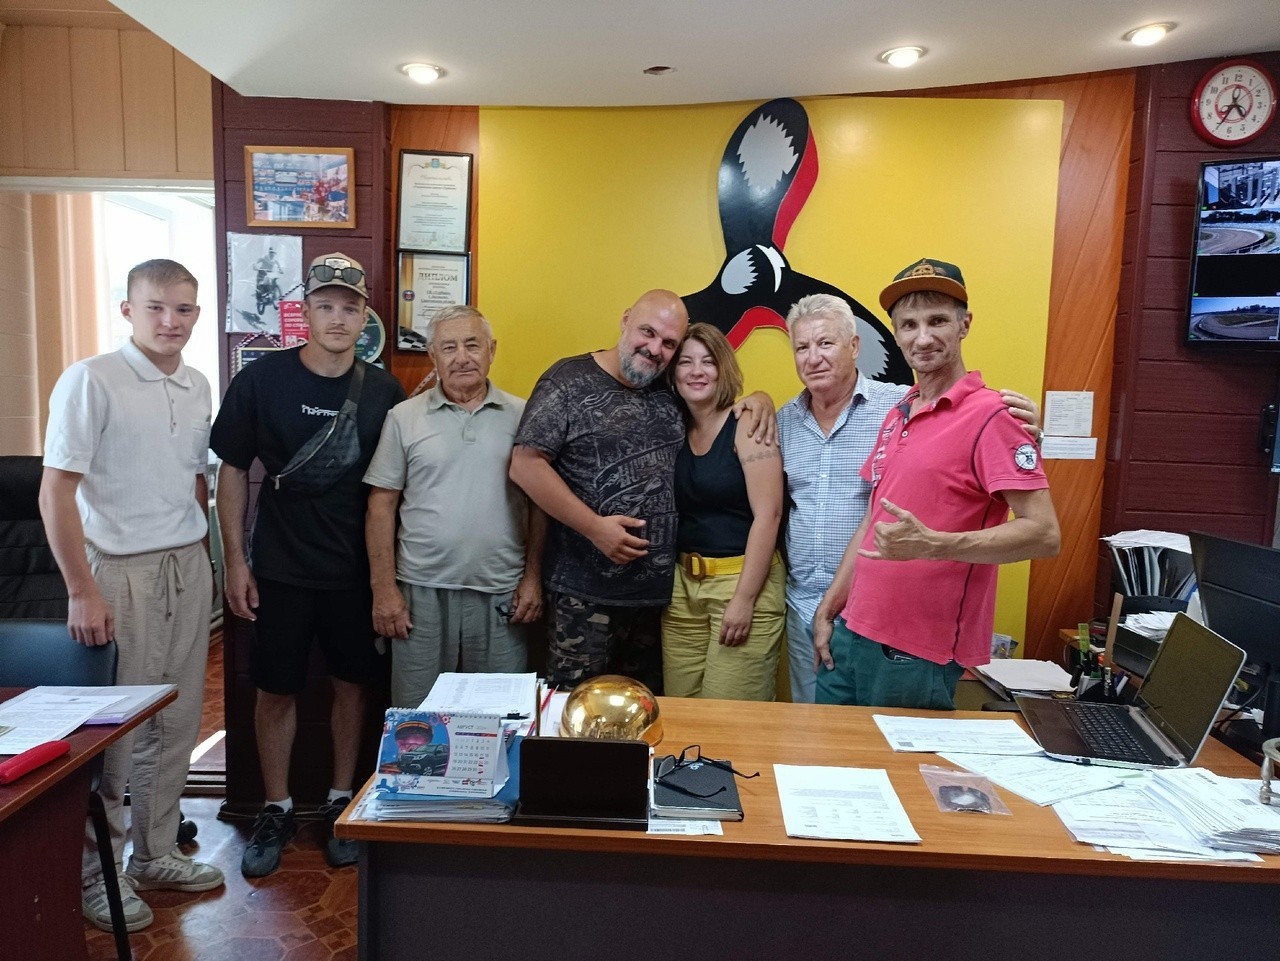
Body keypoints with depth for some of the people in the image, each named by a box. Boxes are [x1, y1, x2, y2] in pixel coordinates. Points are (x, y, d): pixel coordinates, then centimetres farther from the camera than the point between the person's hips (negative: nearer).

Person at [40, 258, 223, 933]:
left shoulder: (198, 388, 9)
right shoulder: (90, 381, -10)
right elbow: (55, 492, -12)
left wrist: (204, 561, 14)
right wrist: (83, 592, -14)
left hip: (187, 568, 6)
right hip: (120, 571, -6)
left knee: (176, 722, 13)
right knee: (115, 727, 3)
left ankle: (155, 854, 30)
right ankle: (95, 873, 23)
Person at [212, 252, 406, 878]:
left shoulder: (383, 392, -1)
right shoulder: (262, 380, -5)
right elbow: (232, 469, 1)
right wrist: (235, 560, -2)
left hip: (356, 568, 1)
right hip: (281, 567, -1)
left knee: (352, 682, 10)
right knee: (276, 687, 8)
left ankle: (341, 803, 29)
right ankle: (276, 810, 27)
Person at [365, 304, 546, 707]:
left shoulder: (522, 416, 3)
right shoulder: (404, 418, 3)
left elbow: (539, 503, 6)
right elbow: (382, 506, 3)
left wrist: (533, 576, -1)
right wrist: (384, 588, -2)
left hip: (501, 596, 0)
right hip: (421, 593, 0)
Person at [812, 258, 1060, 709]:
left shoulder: (989, 417, -12)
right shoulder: (897, 416, 11)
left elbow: (1043, 533, -18)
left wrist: (932, 545, -29)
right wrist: (828, 608, 13)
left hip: (919, 654, -7)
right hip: (852, 634, 7)